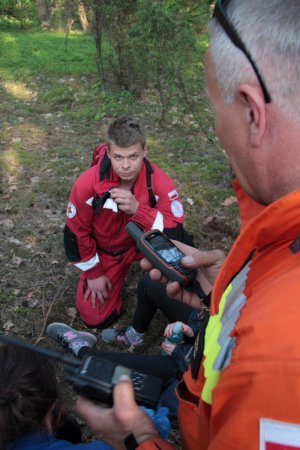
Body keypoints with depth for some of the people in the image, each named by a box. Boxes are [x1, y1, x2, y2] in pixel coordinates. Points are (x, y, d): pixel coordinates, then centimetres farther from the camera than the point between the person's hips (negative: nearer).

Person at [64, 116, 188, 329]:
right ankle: (118, 272, 29)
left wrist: (138, 209, -45)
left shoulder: (159, 181, -27)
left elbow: (175, 232, -32)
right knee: (96, 318, 2)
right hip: (104, 251, 1)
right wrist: (93, 273, -5)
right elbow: (76, 232, -12)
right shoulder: (87, 184, -26)